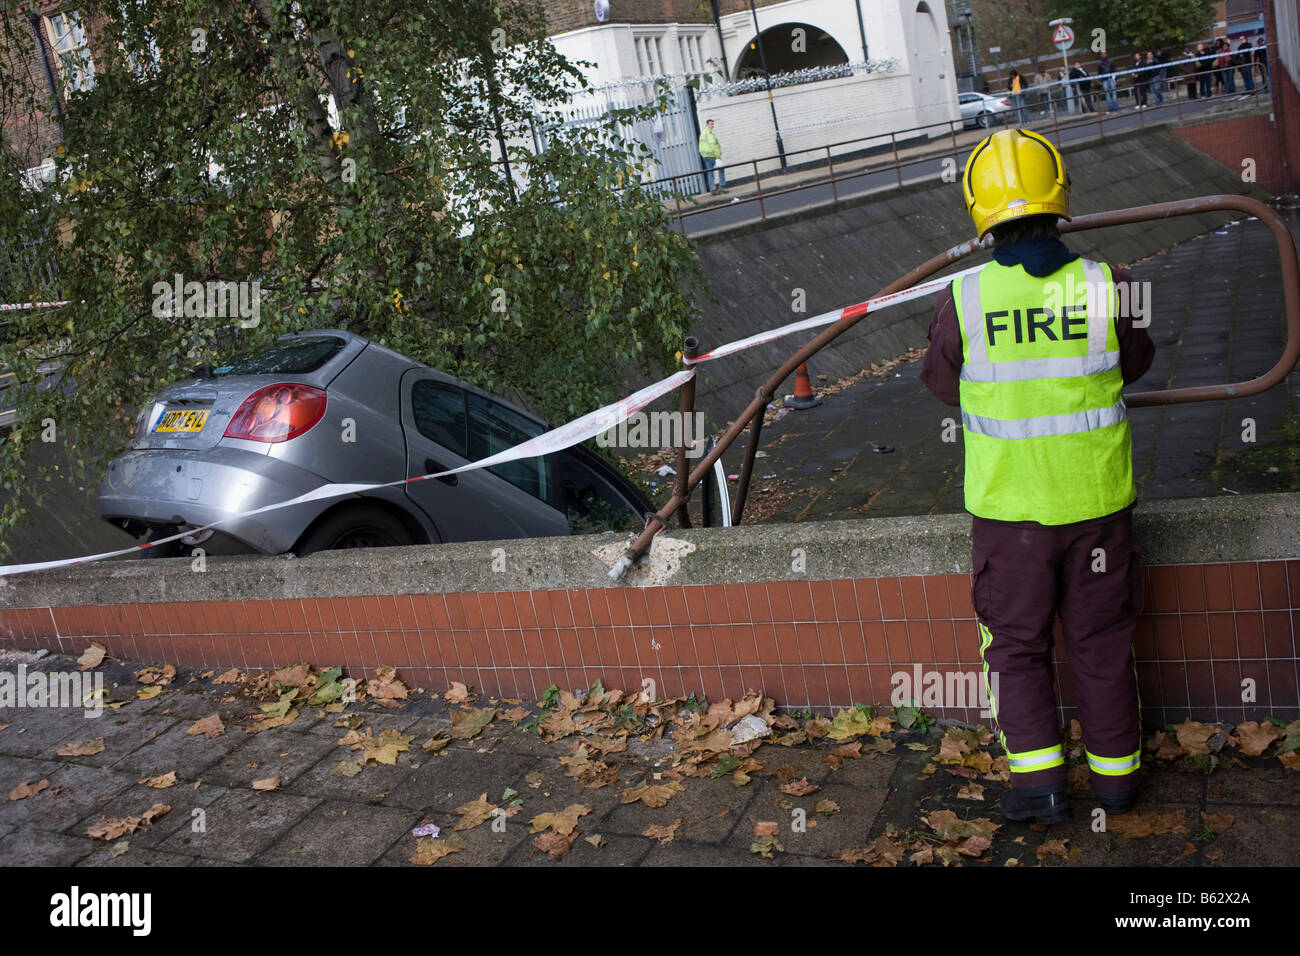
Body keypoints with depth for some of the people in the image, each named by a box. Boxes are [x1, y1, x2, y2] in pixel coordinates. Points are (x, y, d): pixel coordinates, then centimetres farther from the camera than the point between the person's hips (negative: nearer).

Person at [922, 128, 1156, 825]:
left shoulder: (961, 301, -15)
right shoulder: (1107, 287, -11)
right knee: (1100, 642, 17)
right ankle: (1116, 772, 32)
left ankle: (1039, 778, 13)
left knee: (1016, 642, 15)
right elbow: (1135, 363, 7)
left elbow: (943, 383, 2)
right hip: (1097, 500, 2)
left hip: (1008, 506, -1)